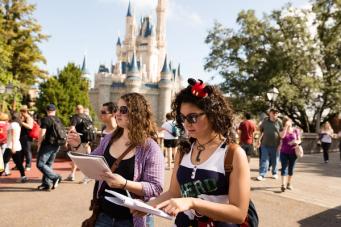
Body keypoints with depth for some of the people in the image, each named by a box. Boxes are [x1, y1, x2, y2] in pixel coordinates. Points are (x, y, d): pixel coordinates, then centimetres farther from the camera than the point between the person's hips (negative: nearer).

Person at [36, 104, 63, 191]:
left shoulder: (45, 119, -8)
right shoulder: (59, 120, 13)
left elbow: (42, 134, -14)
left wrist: (39, 145, -6)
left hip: (48, 145, -7)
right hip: (56, 145, 7)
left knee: (40, 164, -3)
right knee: (48, 164, 14)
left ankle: (55, 177, -12)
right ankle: (46, 184, 13)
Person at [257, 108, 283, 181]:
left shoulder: (279, 122, -3)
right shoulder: (265, 120, 2)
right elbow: (260, 130, 14)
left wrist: (280, 144, -4)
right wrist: (259, 139, 8)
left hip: (275, 145, 0)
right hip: (265, 144, 0)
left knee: (274, 160, 12)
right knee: (264, 159, -3)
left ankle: (274, 173, 30)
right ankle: (262, 175, -4)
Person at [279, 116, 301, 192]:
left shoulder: (296, 130, 5)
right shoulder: (283, 130, 4)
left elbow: (299, 140, 5)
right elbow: (282, 136, -18)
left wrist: (295, 142, -18)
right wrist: (286, 127, -15)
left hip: (293, 153, 1)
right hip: (284, 152, -1)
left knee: (291, 169, 9)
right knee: (284, 168, -10)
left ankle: (289, 183, 23)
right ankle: (283, 185, -17)